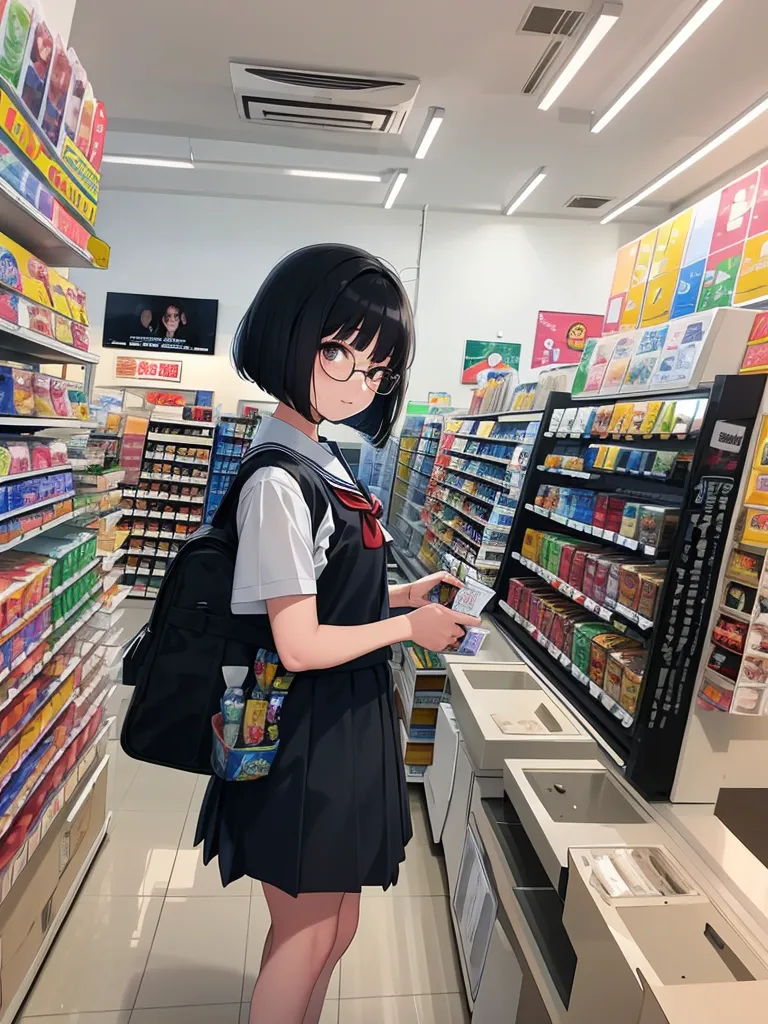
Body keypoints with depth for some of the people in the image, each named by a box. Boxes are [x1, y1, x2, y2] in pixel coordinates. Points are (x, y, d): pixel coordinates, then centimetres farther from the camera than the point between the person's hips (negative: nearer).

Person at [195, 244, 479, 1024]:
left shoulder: (322, 464, 6)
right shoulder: (279, 480, -23)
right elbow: (301, 645, -24)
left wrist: (400, 595, 3)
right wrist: (409, 627, -13)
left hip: (348, 724, 9)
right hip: (305, 735, -9)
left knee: (332, 927, 26)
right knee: (306, 935, 17)